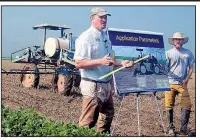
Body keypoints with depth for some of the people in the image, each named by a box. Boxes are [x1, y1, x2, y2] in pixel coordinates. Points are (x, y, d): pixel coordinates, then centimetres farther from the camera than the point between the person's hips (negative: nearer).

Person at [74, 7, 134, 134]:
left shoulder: (105, 36, 12)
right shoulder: (86, 37, -15)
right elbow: (78, 63, -21)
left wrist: (121, 63, 5)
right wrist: (100, 61, -30)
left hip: (107, 85, 9)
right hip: (93, 85, -9)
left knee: (108, 115, 22)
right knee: (88, 121, -2)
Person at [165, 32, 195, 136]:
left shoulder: (188, 53, 10)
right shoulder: (168, 53, 4)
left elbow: (190, 68, 11)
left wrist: (186, 80, -1)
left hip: (182, 83, 1)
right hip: (169, 83, -1)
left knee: (186, 106, -5)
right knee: (169, 106, 3)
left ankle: (183, 131, 3)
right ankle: (170, 128, 19)